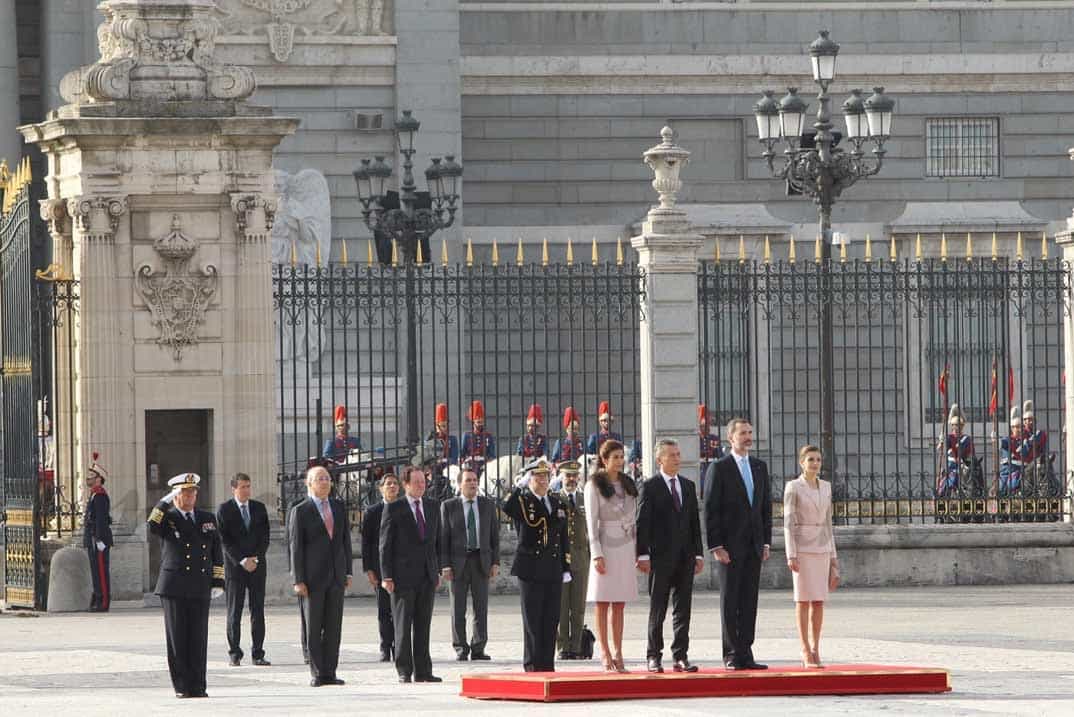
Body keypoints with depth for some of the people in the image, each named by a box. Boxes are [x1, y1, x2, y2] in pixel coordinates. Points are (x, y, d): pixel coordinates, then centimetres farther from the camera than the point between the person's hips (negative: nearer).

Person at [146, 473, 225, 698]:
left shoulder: (208, 519, 15)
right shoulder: (167, 518, 4)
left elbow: (216, 553, 16)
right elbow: (151, 527, -20)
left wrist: (218, 582, 8)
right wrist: (165, 502, -16)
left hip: (200, 588, 3)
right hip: (174, 588, -3)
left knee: (198, 638, 0)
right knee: (177, 639, -2)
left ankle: (197, 686, 4)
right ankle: (182, 687, 2)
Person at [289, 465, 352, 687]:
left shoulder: (339, 507, 11)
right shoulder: (301, 511, -3)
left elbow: (345, 540, 14)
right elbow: (296, 546, -5)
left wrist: (348, 572, 9)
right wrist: (298, 580, -10)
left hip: (336, 575, 4)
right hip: (313, 576, -4)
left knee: (334, 627, 3)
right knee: (313, 627, 0)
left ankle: (329, 673, 6)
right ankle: (316, 674, 5)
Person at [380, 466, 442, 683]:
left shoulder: (432, 507, 10)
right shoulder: (394, 509, -4)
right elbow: (385, 544, -5)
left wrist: (437, 570, 10)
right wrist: (386, 576, -10)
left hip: (427, 575, 4)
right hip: (403, 575, -4)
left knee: (423, 625, 6)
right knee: (403, 625, -1)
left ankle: (422, 671, 9)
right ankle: (404, 671, 3)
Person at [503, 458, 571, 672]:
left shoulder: (557, 504, 15)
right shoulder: (522, 502, -1)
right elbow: (507, 508, -26)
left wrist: (566, 569, 13)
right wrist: (521, 486, -22)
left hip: (553, 572, 5)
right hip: (530, 571, -5)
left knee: (551, 621, 5)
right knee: (532, 621, -2)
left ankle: (547, 666, 10)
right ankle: (532, 665, 2)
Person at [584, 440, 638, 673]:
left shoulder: (627, 485, 13)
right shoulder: (595, 485, -3)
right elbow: (591, 521, -7)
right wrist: (597, 554, -14)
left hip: (626, 547, 5)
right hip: (605, 546, -5)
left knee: (619, 605, 6)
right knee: (603, 603, -3)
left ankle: (618, 654, 6)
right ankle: (605, 654, -3)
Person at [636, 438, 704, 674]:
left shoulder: (688, 486, 13)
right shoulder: (650, 487, -3)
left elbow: (694, 521, 15)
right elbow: (642, 522, -7)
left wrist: (698, 553, 9)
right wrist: (643, 555, -13)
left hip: (685, 557, 5)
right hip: (660, 557, -5)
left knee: (683, 609, 4)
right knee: (658, 610, 1)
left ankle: (681, 656, 7)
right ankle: (654, 656, 7)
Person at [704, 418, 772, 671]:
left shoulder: (760, 467, 13)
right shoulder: (719, 469, -4)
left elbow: (766, 507, 15)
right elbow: (710, 510, -7)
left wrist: (766, 542, 7)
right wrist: (716, 546, -13)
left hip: (753, 546, 5)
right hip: (729, 546, -5)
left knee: (749, 602, 5)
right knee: (729, 601, -2)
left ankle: (745, 654, 7)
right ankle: (732, 655, 1)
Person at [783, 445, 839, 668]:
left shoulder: (825, 487, 12)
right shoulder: (793, 488, -5)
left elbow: (827, 521, 15)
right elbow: (788, 523, -8)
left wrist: (833, 555, 13)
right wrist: (791, 555, -16)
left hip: (821, 547, 5)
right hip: (801, 547, -5)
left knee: (819, 601, 3)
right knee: (804, 600, -6)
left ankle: (815, 651, 9)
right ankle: (806, 652, -2)